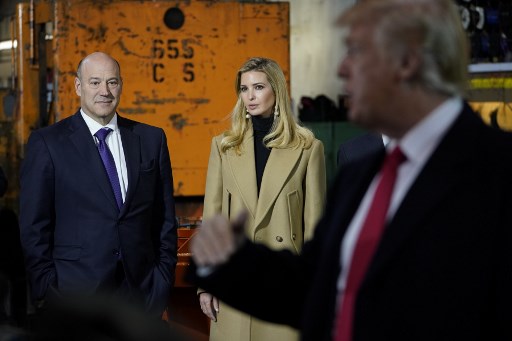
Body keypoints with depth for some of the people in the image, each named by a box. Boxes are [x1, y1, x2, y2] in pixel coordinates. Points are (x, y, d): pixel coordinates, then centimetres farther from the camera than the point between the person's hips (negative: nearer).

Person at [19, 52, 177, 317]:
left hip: (141, 292, 3)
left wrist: (164, 280, 4)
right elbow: (34, 226, -2)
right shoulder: (47, 143, -2)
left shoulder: (151, 139, 8)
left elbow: (165, 217, 10)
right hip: (75, 292, -3)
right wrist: (45, 289, -7)